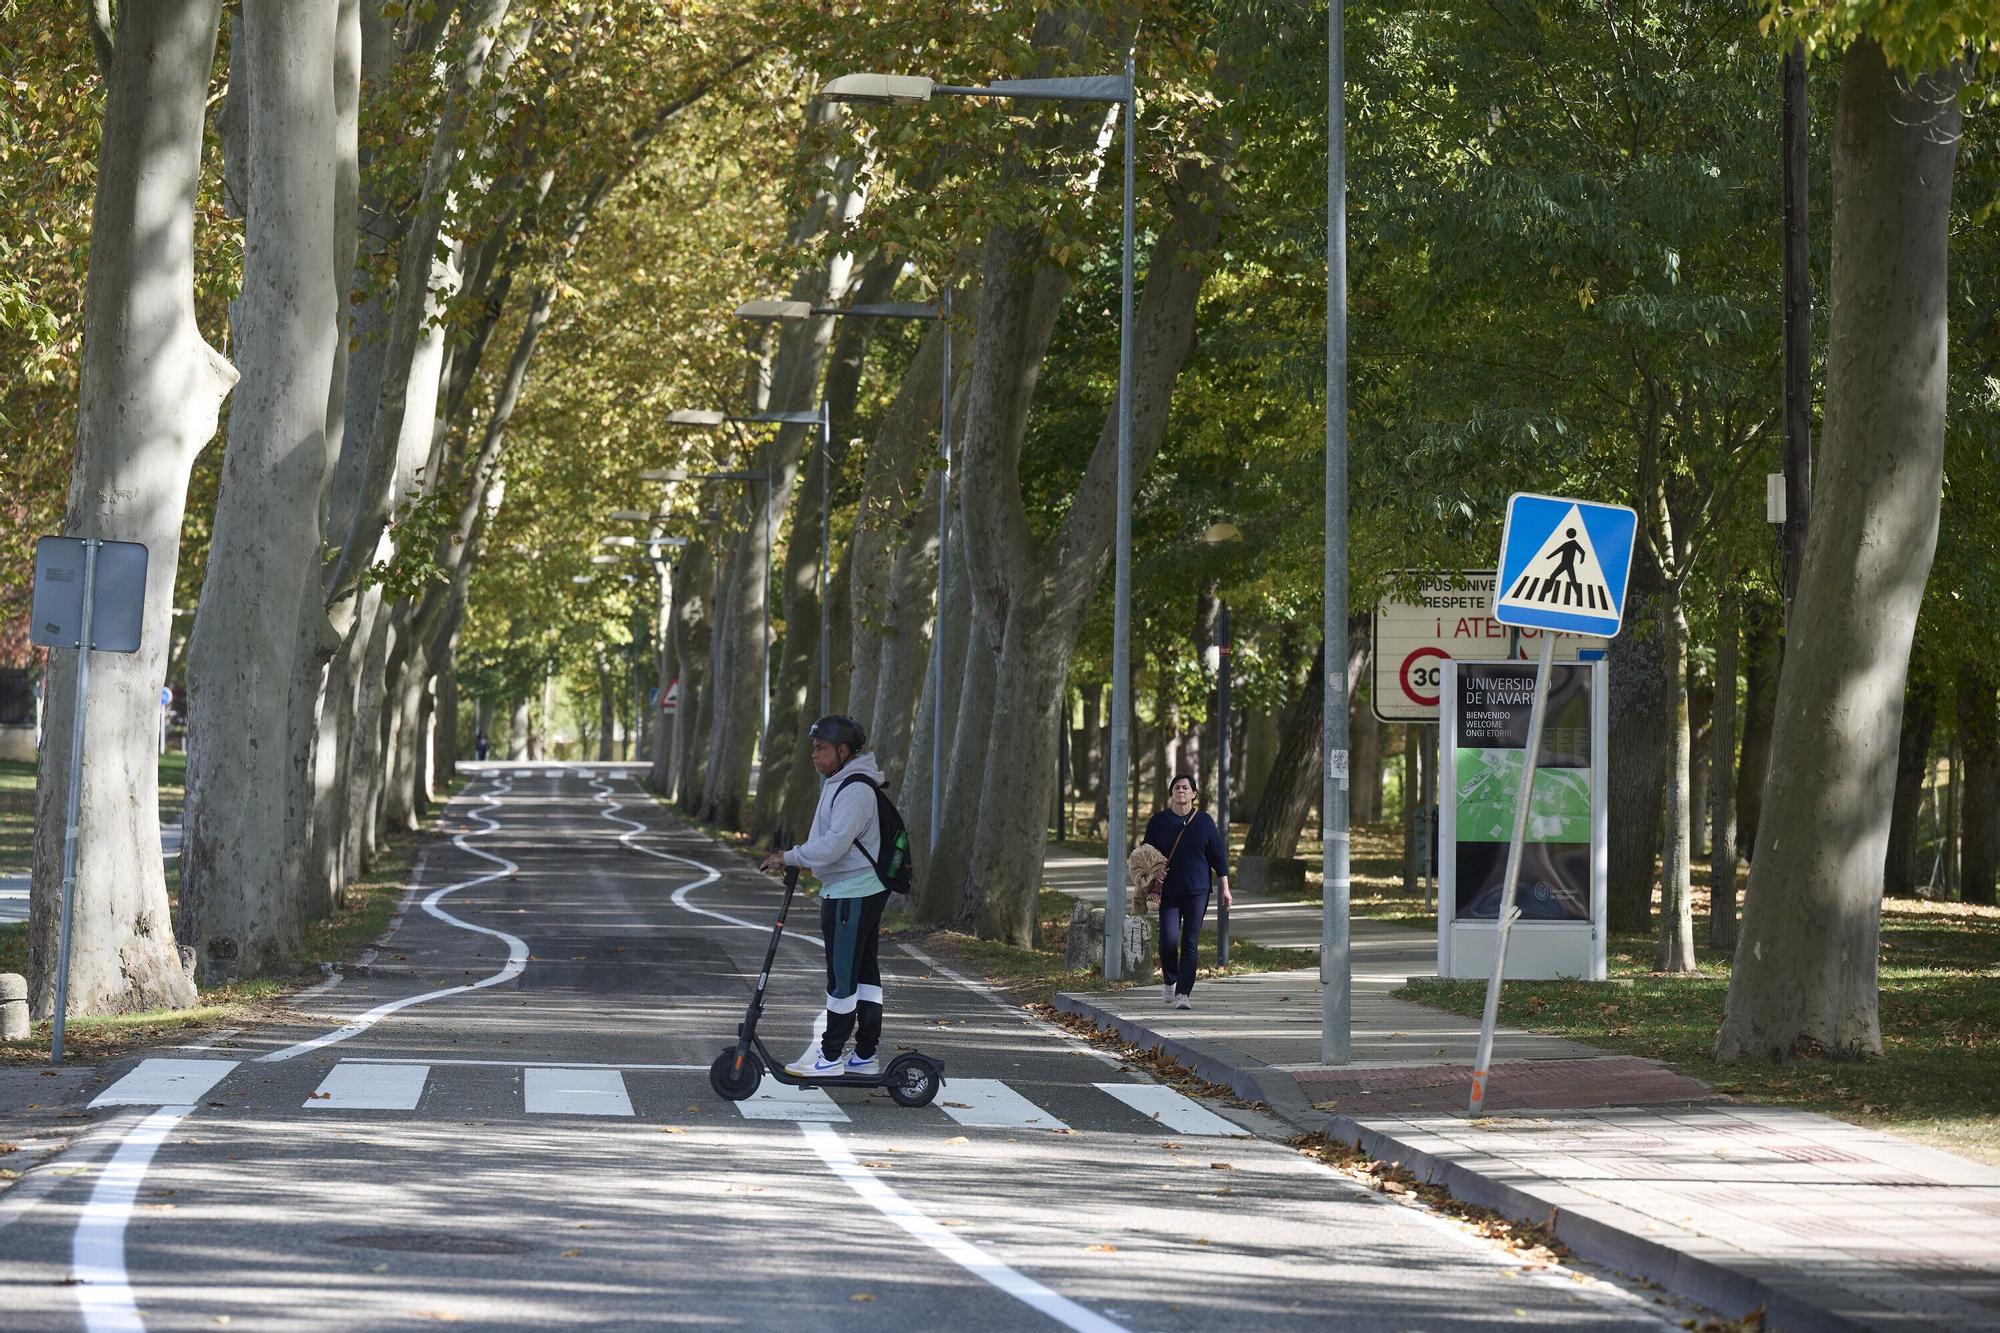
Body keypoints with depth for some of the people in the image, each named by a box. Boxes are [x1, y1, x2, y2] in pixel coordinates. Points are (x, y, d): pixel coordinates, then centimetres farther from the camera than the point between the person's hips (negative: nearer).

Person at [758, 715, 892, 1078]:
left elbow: (836, 843, -26)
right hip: (852, 891, 11)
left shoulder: (854, 789, -18)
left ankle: (830, 1057, 0)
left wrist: (790, 857, -21)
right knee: (864, 973, 12)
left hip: (852, 895, -11)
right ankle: (866, 1055, 17)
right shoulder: (840, 783, 16)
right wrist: (800, 856, 11)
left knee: (843, 976, -5)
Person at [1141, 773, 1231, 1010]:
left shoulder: (1204, 821, 4)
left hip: (1197, 892, 0)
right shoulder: (1159, 821, 6)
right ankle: (1169, 982, 18)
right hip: (1168, 890, 0)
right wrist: (1155, 870, -9)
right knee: (1168, 940, -10)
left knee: (1190, 943, -6)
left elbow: (1218, 856, 7)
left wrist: (1225, 888, 3)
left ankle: (1183, 994, -5)